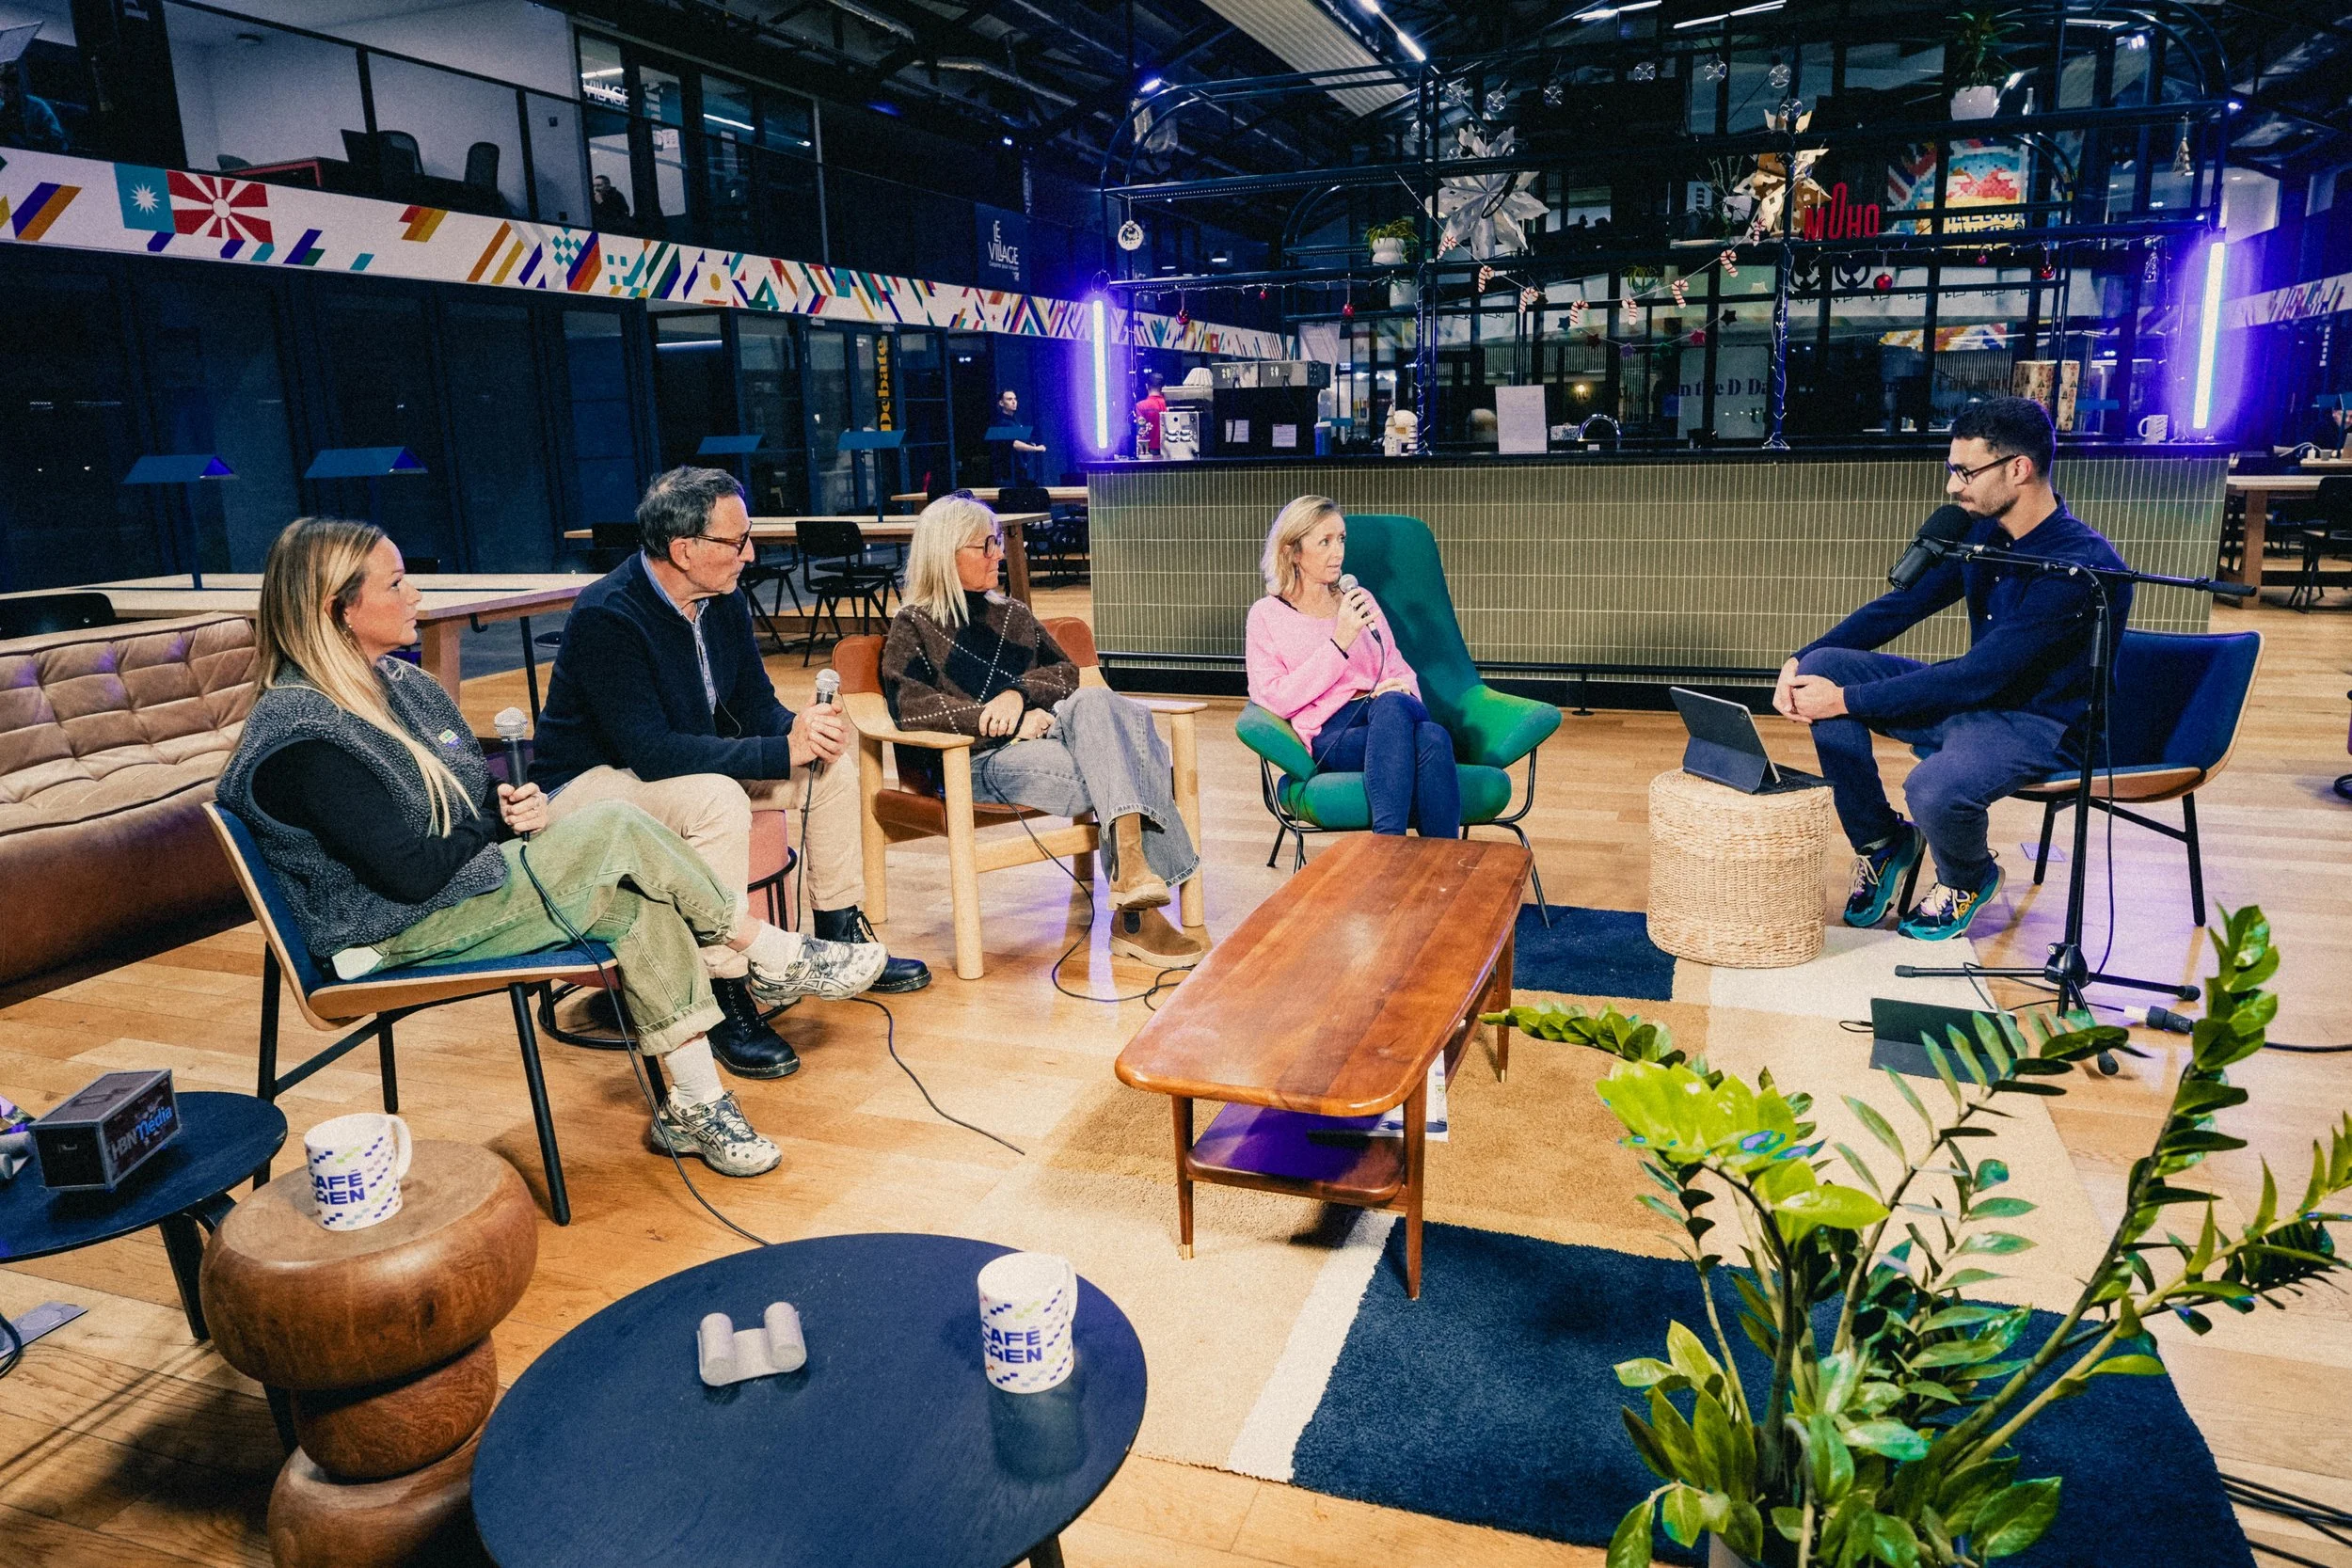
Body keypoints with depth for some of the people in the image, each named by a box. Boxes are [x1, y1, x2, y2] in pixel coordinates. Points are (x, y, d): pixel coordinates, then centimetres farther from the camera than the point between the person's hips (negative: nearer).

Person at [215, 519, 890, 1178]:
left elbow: (475, 798, 15)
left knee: (638, 905, -18)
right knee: (616, 828, -23)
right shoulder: (302, 734, -20)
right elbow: (412, 874, -24)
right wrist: (497, 821, -7)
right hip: (395, 934, -8)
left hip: (469, 882, 8)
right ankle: (773, 956, -8)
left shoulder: (394, 681, 8)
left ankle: (695, 1105, -12)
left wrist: (515, 802, -8)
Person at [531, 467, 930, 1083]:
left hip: (686, 765, 8)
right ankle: (725, 999, -26)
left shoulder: (723, 600, -3)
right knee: (718, 800, -37)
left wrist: (803, 730, -22)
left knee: (831, 766, -3)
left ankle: (841, 938, 10)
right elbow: (649, 751, -35)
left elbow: (757, 705, 3)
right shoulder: (606, 617, -28)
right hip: (586, 785, -8)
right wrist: (783, 751, -37)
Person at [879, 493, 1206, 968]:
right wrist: (1005, 720, -15)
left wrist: (1019, 693, -8)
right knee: (1113, 774, -31)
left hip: (1039, 734, 5)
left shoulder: (1011, 613, 27)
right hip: (980, 761, -5)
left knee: (1094, 702, -31)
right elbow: (907, 705, -8)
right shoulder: (913, 625, 10)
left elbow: (1067, 672, 16)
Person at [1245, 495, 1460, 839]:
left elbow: (1400, 669, 21)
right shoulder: (1267, 614, 11)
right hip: (1329, 735, -4)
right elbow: (1276, 700, -2)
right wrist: (1340, 642, -8)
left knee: (1432, 737, -37)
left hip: (1388, 718, 4)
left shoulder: (1360, 601, 25)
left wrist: (1402, 689, -5)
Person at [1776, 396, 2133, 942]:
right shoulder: (1982, 532, -1)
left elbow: (1980, 675, -29)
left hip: (2039, 726, -7)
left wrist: (1847, 700, -29)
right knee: (1824, 667, -12)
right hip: (1970, 695, 8)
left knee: (1935, 790, -38)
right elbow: (1900, 605, 5)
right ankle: (1880, 841, 4)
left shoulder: (2084, 565, -25)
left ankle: (1968, 878, 3)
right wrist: (1801, 659, -10)